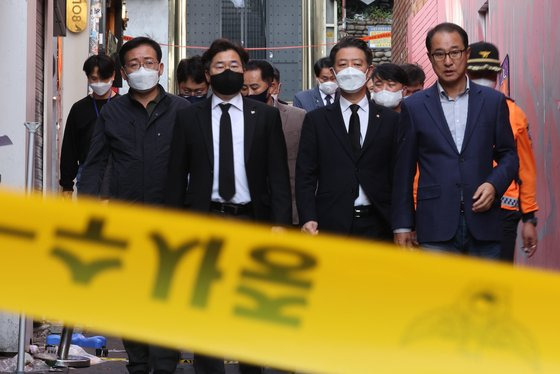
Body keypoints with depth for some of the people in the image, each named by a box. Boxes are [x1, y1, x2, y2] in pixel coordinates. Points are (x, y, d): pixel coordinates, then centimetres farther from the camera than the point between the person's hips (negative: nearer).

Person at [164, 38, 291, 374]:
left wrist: (280, 223, -7)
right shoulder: (189, 118, 6)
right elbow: (177, 175, 5)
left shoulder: (266, 116, 6)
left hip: (251, 221, 1)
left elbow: (279, 174, 2)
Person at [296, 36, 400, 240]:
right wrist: (308, 219, -9)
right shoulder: (316, 120, 9)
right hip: (331, 225, -1)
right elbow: (305, 175, 5)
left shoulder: (390, 120, 10)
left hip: (377, 225, 1)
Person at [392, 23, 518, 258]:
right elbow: (404, 170, 7)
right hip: (436, 227, -1)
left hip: (483, 222, 1)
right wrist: (402, 225, 5)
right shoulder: (414, 107, 5)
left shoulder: (493, 101, 7)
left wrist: (494, 184, -8)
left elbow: (509, 155, 13)